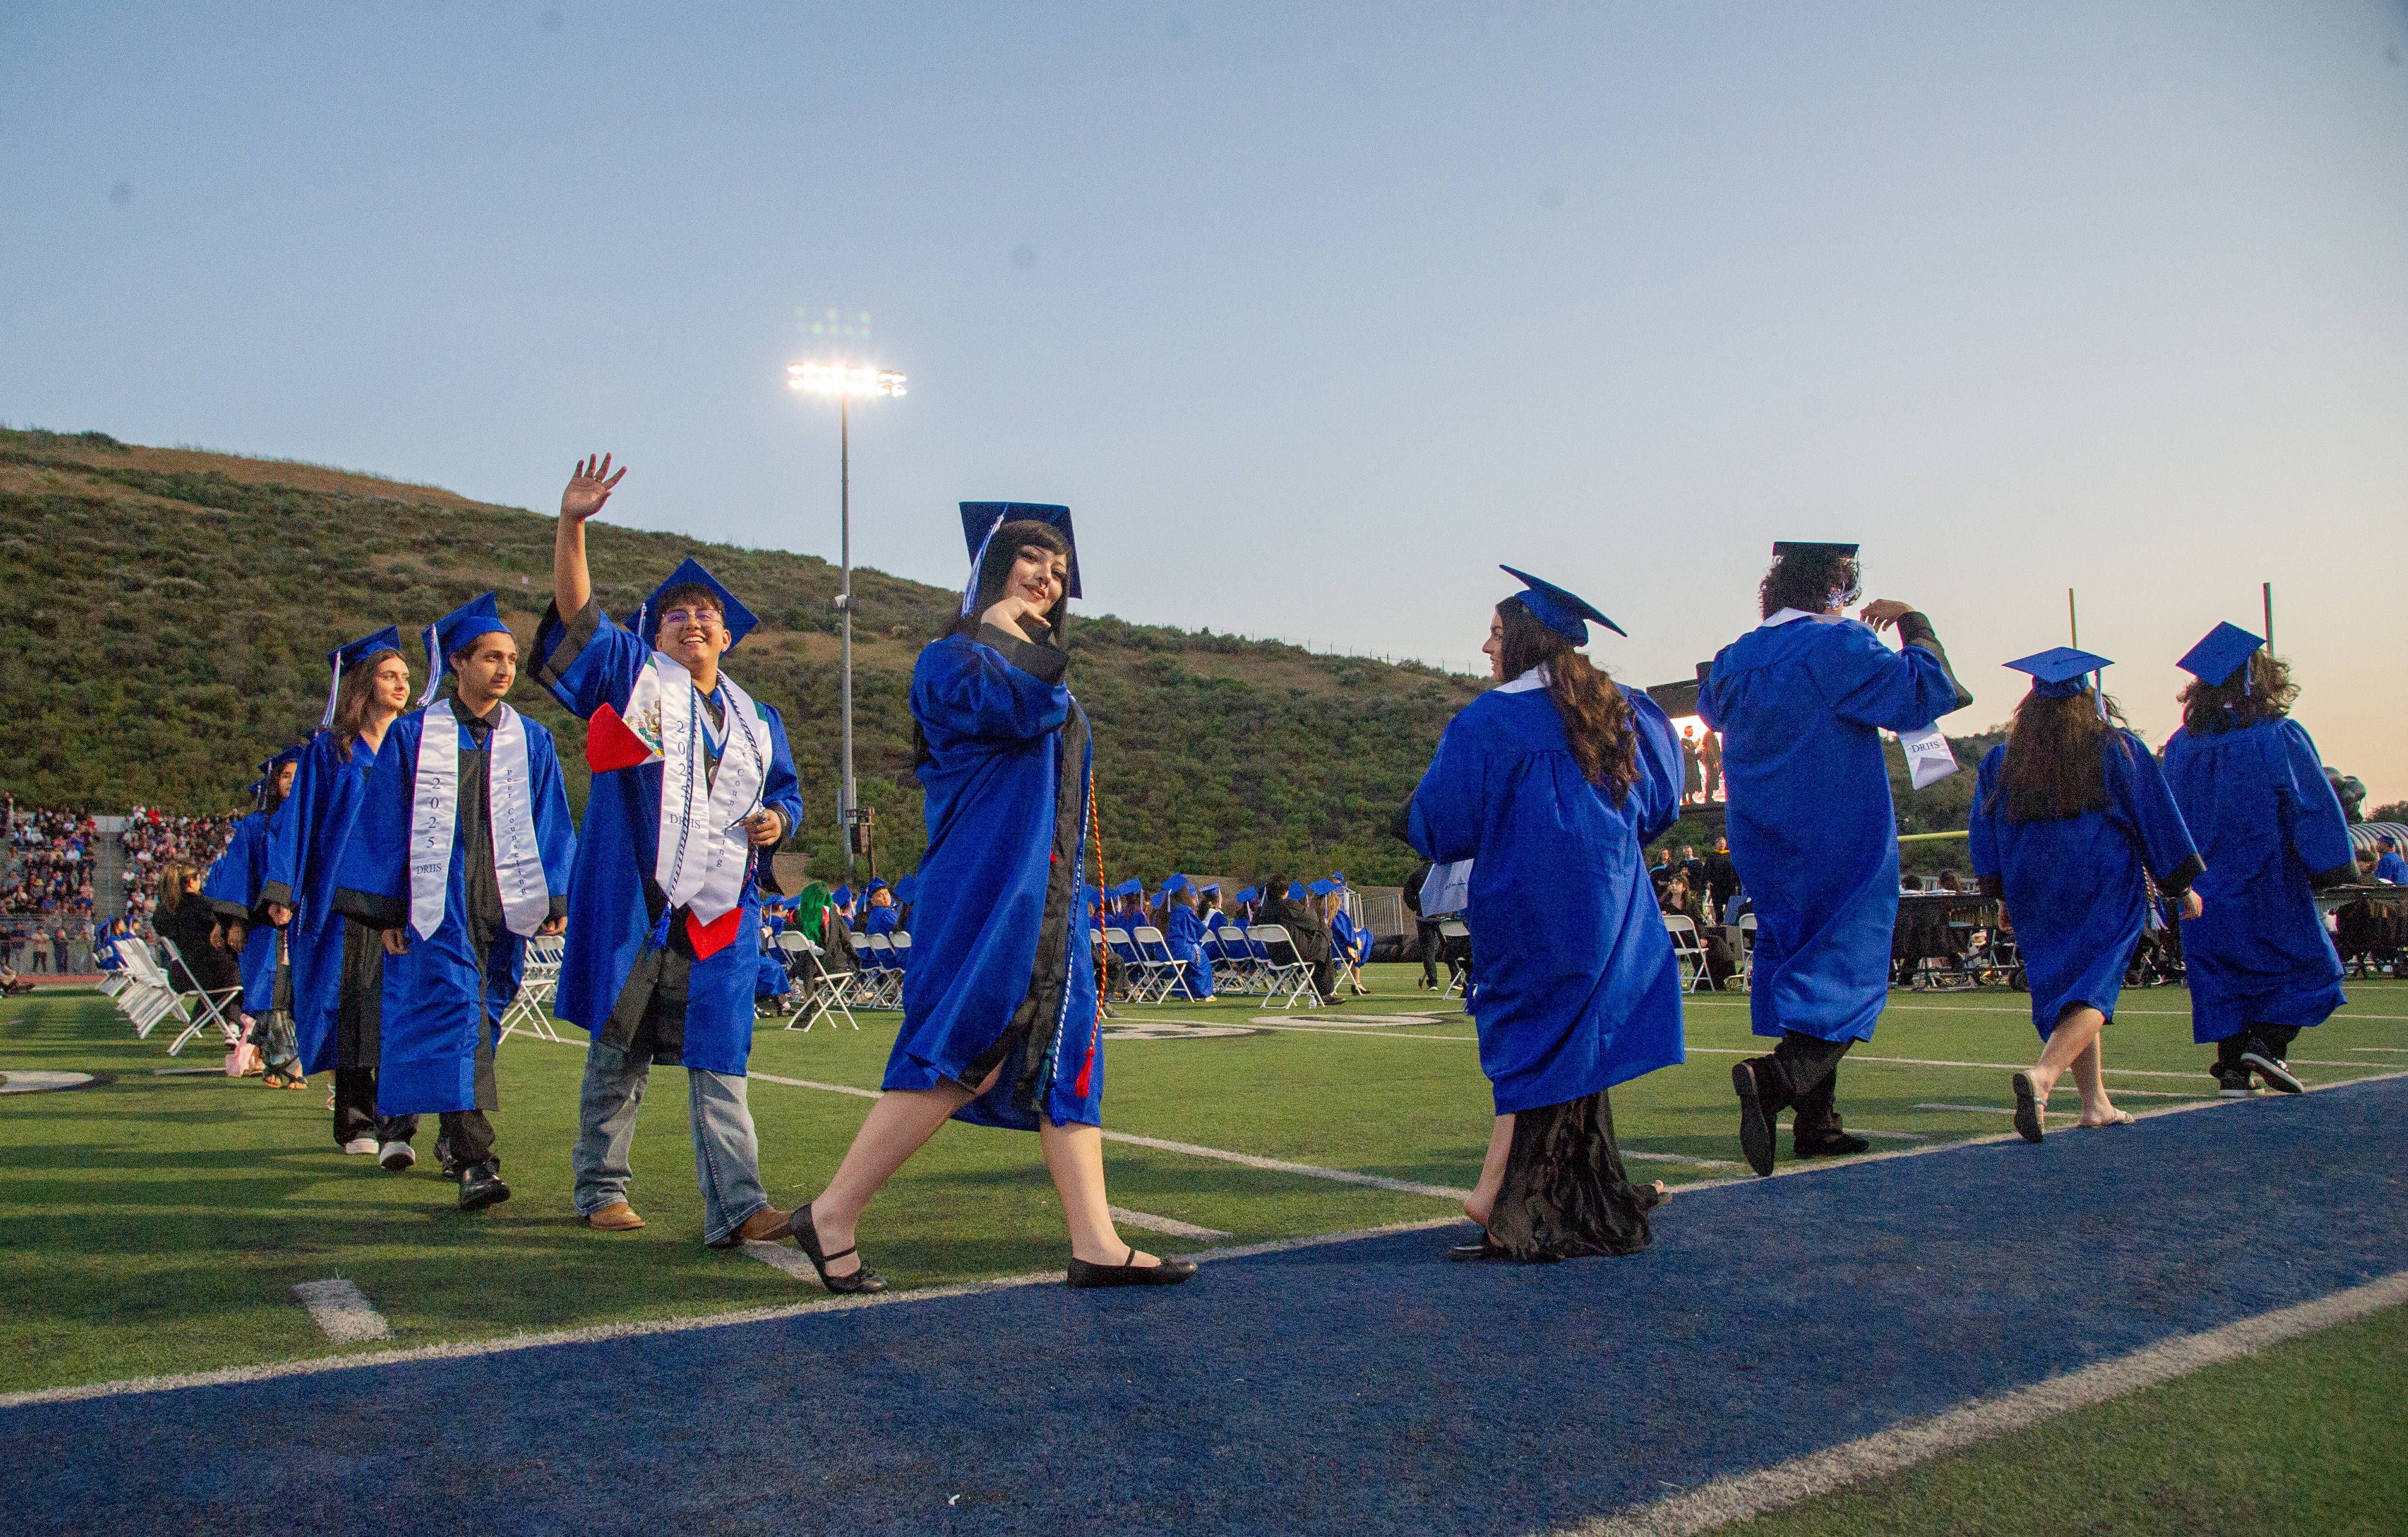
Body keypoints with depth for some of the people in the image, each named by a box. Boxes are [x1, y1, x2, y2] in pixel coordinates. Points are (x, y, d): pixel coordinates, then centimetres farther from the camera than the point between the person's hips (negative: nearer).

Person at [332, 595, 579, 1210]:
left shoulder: (531, 741, 10)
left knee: (480, 1016, 9)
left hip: (505, 900, 3)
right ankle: (475, 1159, -22)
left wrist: (557, 900, 2)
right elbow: (384, 824, 5)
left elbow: (552, 827, 11)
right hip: (439, 899, -3)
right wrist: (387, 910, 0)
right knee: (454, 1008, -15)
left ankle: (454, 1137, 27)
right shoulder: (413, 735, 4)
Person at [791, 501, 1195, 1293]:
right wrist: (1008, 626, -8)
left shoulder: (1049, 680, 23)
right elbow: (1017, 709, -22)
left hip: (1048, 902, 9)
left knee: (1063, 1061, 2)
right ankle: (833, 1214, -2)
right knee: (963, 1054, -12)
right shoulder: (952, 658, -3)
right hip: (986, 892, -9)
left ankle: (1096, 1244, 0)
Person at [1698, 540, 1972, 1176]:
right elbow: (1930, 692, -14)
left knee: (1796, 969, 15)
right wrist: (1911, 622, 1)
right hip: (1841, 851, -6)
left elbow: (1711, 709, 27)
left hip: (1766, 852, 7)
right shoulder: (1840, 647, -14)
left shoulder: (1735, 659, 6)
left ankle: (1815, 1122, 17)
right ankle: (1774, 1076, -28)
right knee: (1846, 978, -3)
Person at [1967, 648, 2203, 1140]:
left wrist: (2002, 894, 19)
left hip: (2036, 901, 3)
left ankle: (2096, 1104, 20)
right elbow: (2158, 822, 2)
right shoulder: (2119, 750, -3)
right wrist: (2183, 887, 11)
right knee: (2090, 992, -7)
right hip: (2105, 894, -3)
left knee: (2061, 991, 16)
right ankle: (2043, 1076, -33)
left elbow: (1987, 840, 7)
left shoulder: (2001, 761, 3)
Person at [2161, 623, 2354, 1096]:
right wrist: (2334, 865, -2)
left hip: (2207, 888, 4)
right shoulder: (2281, 738, -13)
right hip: (2270, 881, -4)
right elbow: (2315, 807, -11)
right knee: (2307, 965, 13)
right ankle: (2268, 1042, -2)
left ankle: (2233, 1068, 8)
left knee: (2220, 973, 11)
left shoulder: (2181, 745, -1)